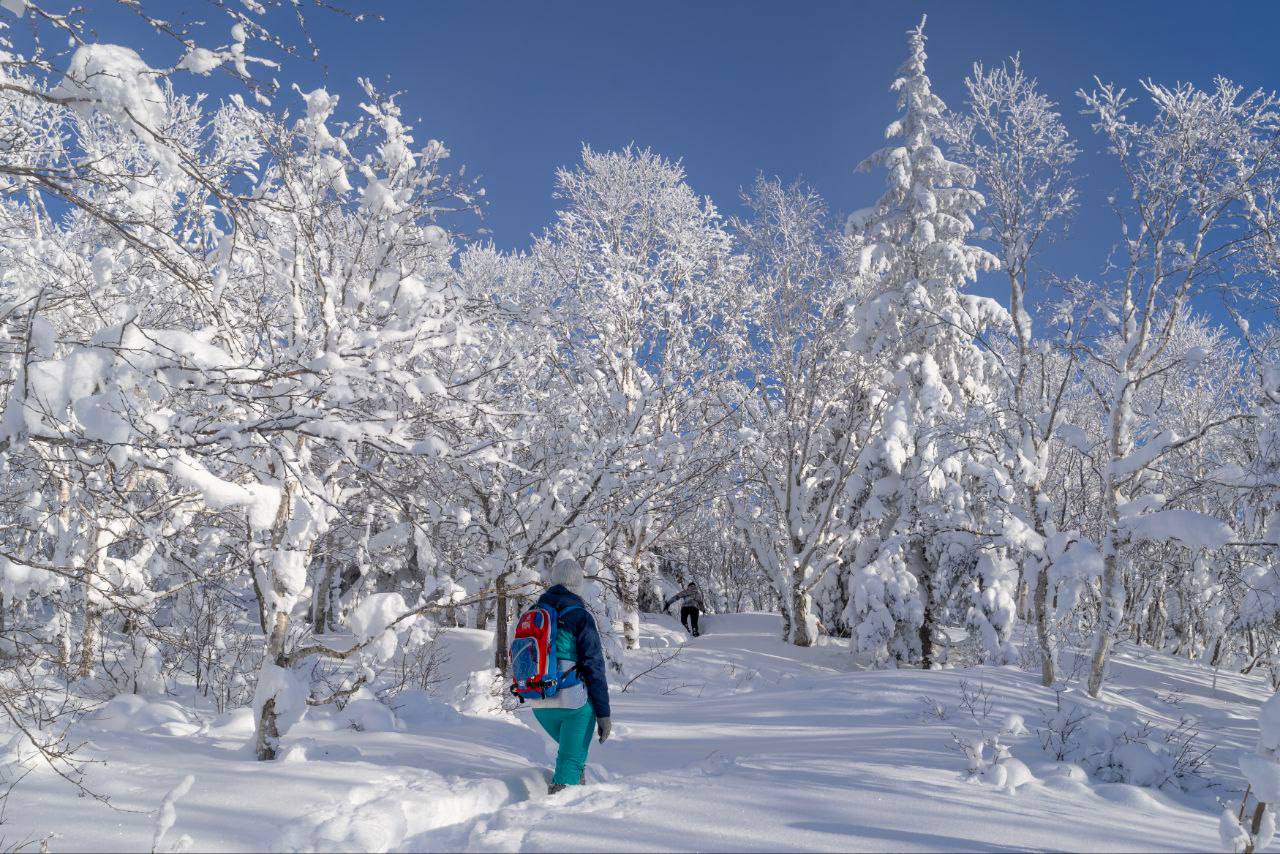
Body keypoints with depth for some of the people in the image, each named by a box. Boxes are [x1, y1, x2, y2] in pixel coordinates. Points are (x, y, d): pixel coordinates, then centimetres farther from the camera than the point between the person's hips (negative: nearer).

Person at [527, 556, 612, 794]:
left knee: (569, 750, 28)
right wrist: (603, 713, -8)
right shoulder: (580, 616, -10)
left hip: (539, 705, 6)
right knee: (571, 761, 0)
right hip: (575, 703, -6)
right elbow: (593, 667, -12)